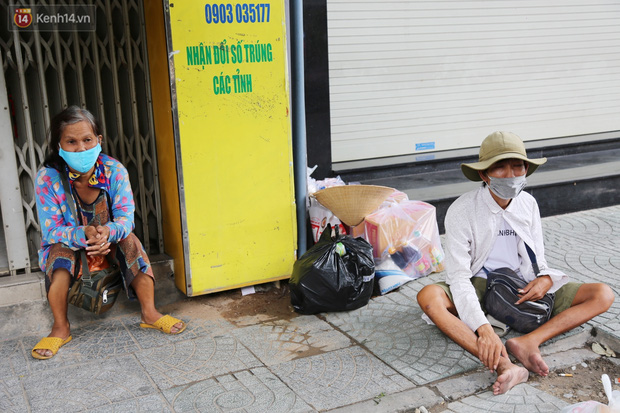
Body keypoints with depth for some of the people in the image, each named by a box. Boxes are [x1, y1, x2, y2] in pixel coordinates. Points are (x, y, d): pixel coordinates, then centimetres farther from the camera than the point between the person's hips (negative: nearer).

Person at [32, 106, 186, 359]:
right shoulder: (48, 177, -23)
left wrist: (108, 232, -44)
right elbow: (51, 231, -23)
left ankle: (149, 313, -12)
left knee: (130, 240, -27)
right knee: (60, 250, -33)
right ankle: (61, 328, -16)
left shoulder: (115, 170, -19)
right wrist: (84, 234, -45)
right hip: (68, 245, -1)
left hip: (109, 241, 1)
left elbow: (125, 217, -20)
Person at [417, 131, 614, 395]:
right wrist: (483, 328, -34)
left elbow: (538, 257, 11)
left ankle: (528, 341, -30)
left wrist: (546, 278, -15)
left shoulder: (528, 204, 2)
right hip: (478, 291, -4)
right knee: (429, 296, -36)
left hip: (524, 289, 4)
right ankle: (504, 365, -46)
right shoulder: (462, 211, -14)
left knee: (603, 295, -13)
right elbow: (458, 276, -20)